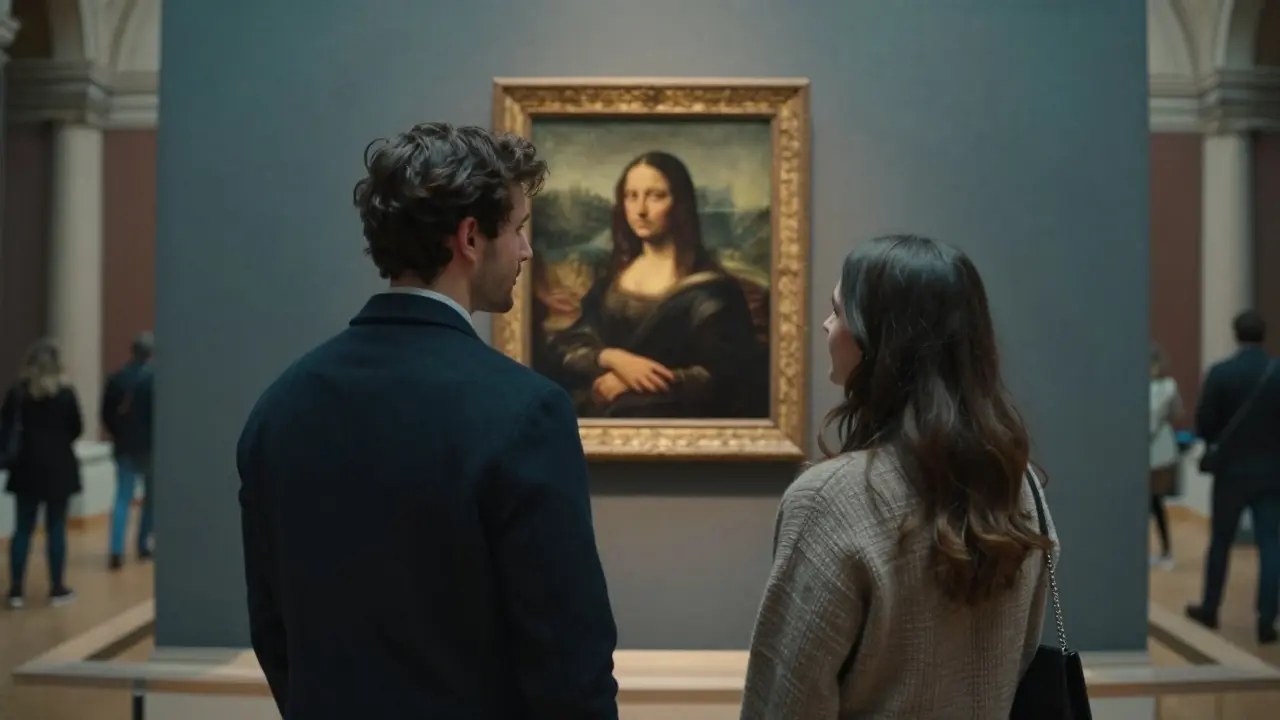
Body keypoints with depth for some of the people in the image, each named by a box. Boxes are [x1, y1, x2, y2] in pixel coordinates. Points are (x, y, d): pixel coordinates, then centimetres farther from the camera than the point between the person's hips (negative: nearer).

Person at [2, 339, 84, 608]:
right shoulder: (65, 392, -8)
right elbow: (77, 429, -1)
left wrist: (28, 441, 13)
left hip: (27, 467, 2)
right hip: (59, 467, -2)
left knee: (23, 529, 7)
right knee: (56, 528, 5)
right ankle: (57, 589, 9)